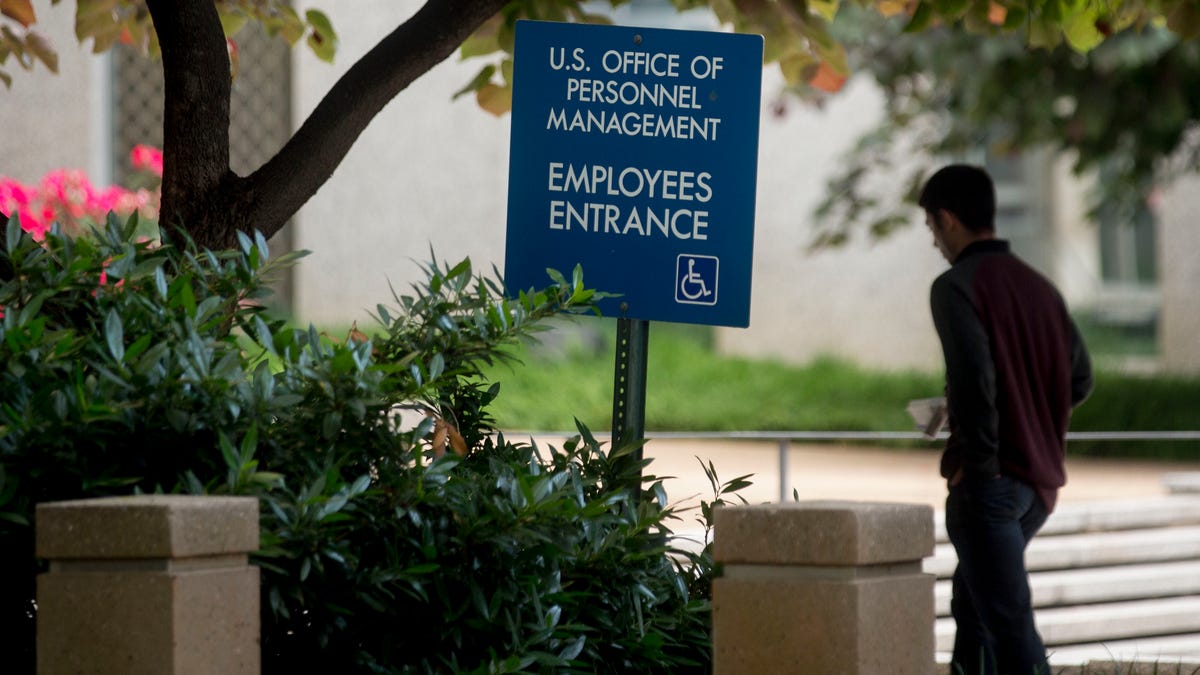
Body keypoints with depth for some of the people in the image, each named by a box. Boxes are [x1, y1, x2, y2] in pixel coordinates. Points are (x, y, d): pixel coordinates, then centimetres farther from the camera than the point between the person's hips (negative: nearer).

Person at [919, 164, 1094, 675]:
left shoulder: (957, 286, -10)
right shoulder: (1040, 288, 13)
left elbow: (974, 374, -22)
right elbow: (1079, 378, 15)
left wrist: (977, 458, -15)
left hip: (990, 480, -8)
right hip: (1041, 480, 8)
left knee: (1010, 624, -10)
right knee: (972, 608, 21)